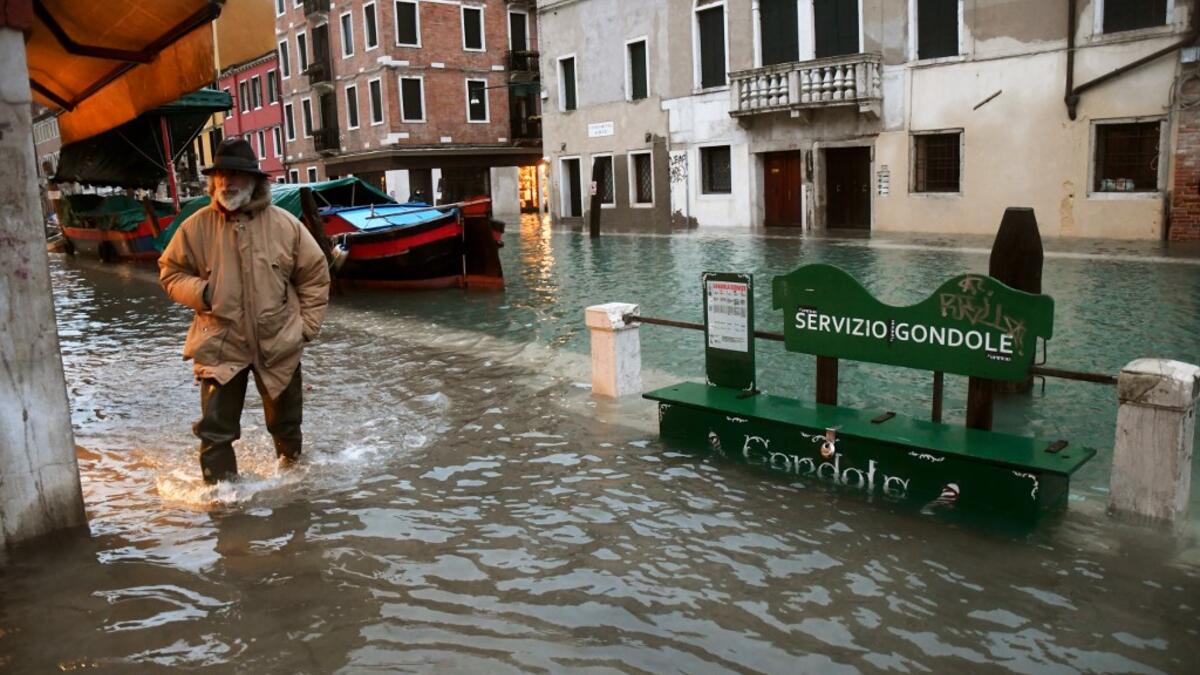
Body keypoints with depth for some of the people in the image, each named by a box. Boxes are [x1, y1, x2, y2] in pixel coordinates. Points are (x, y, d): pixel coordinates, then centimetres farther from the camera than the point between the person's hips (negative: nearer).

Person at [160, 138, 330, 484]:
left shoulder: (284, 224, -6)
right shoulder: (196, 227, -5)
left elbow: (315, 275, 3)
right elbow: (170, 271, 8)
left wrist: (307, 326, -1)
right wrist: (198, 291, -13)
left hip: (279, 343, 1)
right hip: (220, 346, -1)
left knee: (285, 422, 19)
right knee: (216, 430, 0)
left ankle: (293, 468, 47)